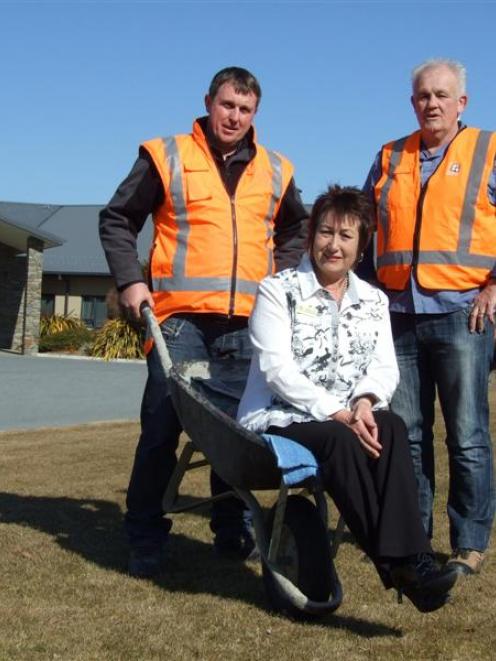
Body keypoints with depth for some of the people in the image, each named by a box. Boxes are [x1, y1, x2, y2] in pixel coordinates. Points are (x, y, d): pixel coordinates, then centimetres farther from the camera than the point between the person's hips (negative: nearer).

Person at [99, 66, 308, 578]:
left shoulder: (275, 171, 15)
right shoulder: (166, 157, 4)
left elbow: (296, 229, 29)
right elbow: (117, 220, 6)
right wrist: (130, 281, -5)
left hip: (248, 324, 3)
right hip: (181, 318, -3)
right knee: (162, 428, -3)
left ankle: (233, 530, 19)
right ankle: (145, 539, 7)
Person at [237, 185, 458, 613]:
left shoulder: (373, 301, 15)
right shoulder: (278, 291, 0)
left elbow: (386, 367, 5)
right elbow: (276, 369, -11)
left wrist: (365, 401, -20)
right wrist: (338, 413, -22)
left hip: (347, 419, 4)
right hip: (279, 419, -4)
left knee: (392, 428, -30)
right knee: (340, 440, -35)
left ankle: (409, 558, -38)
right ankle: (397, 565, -37)